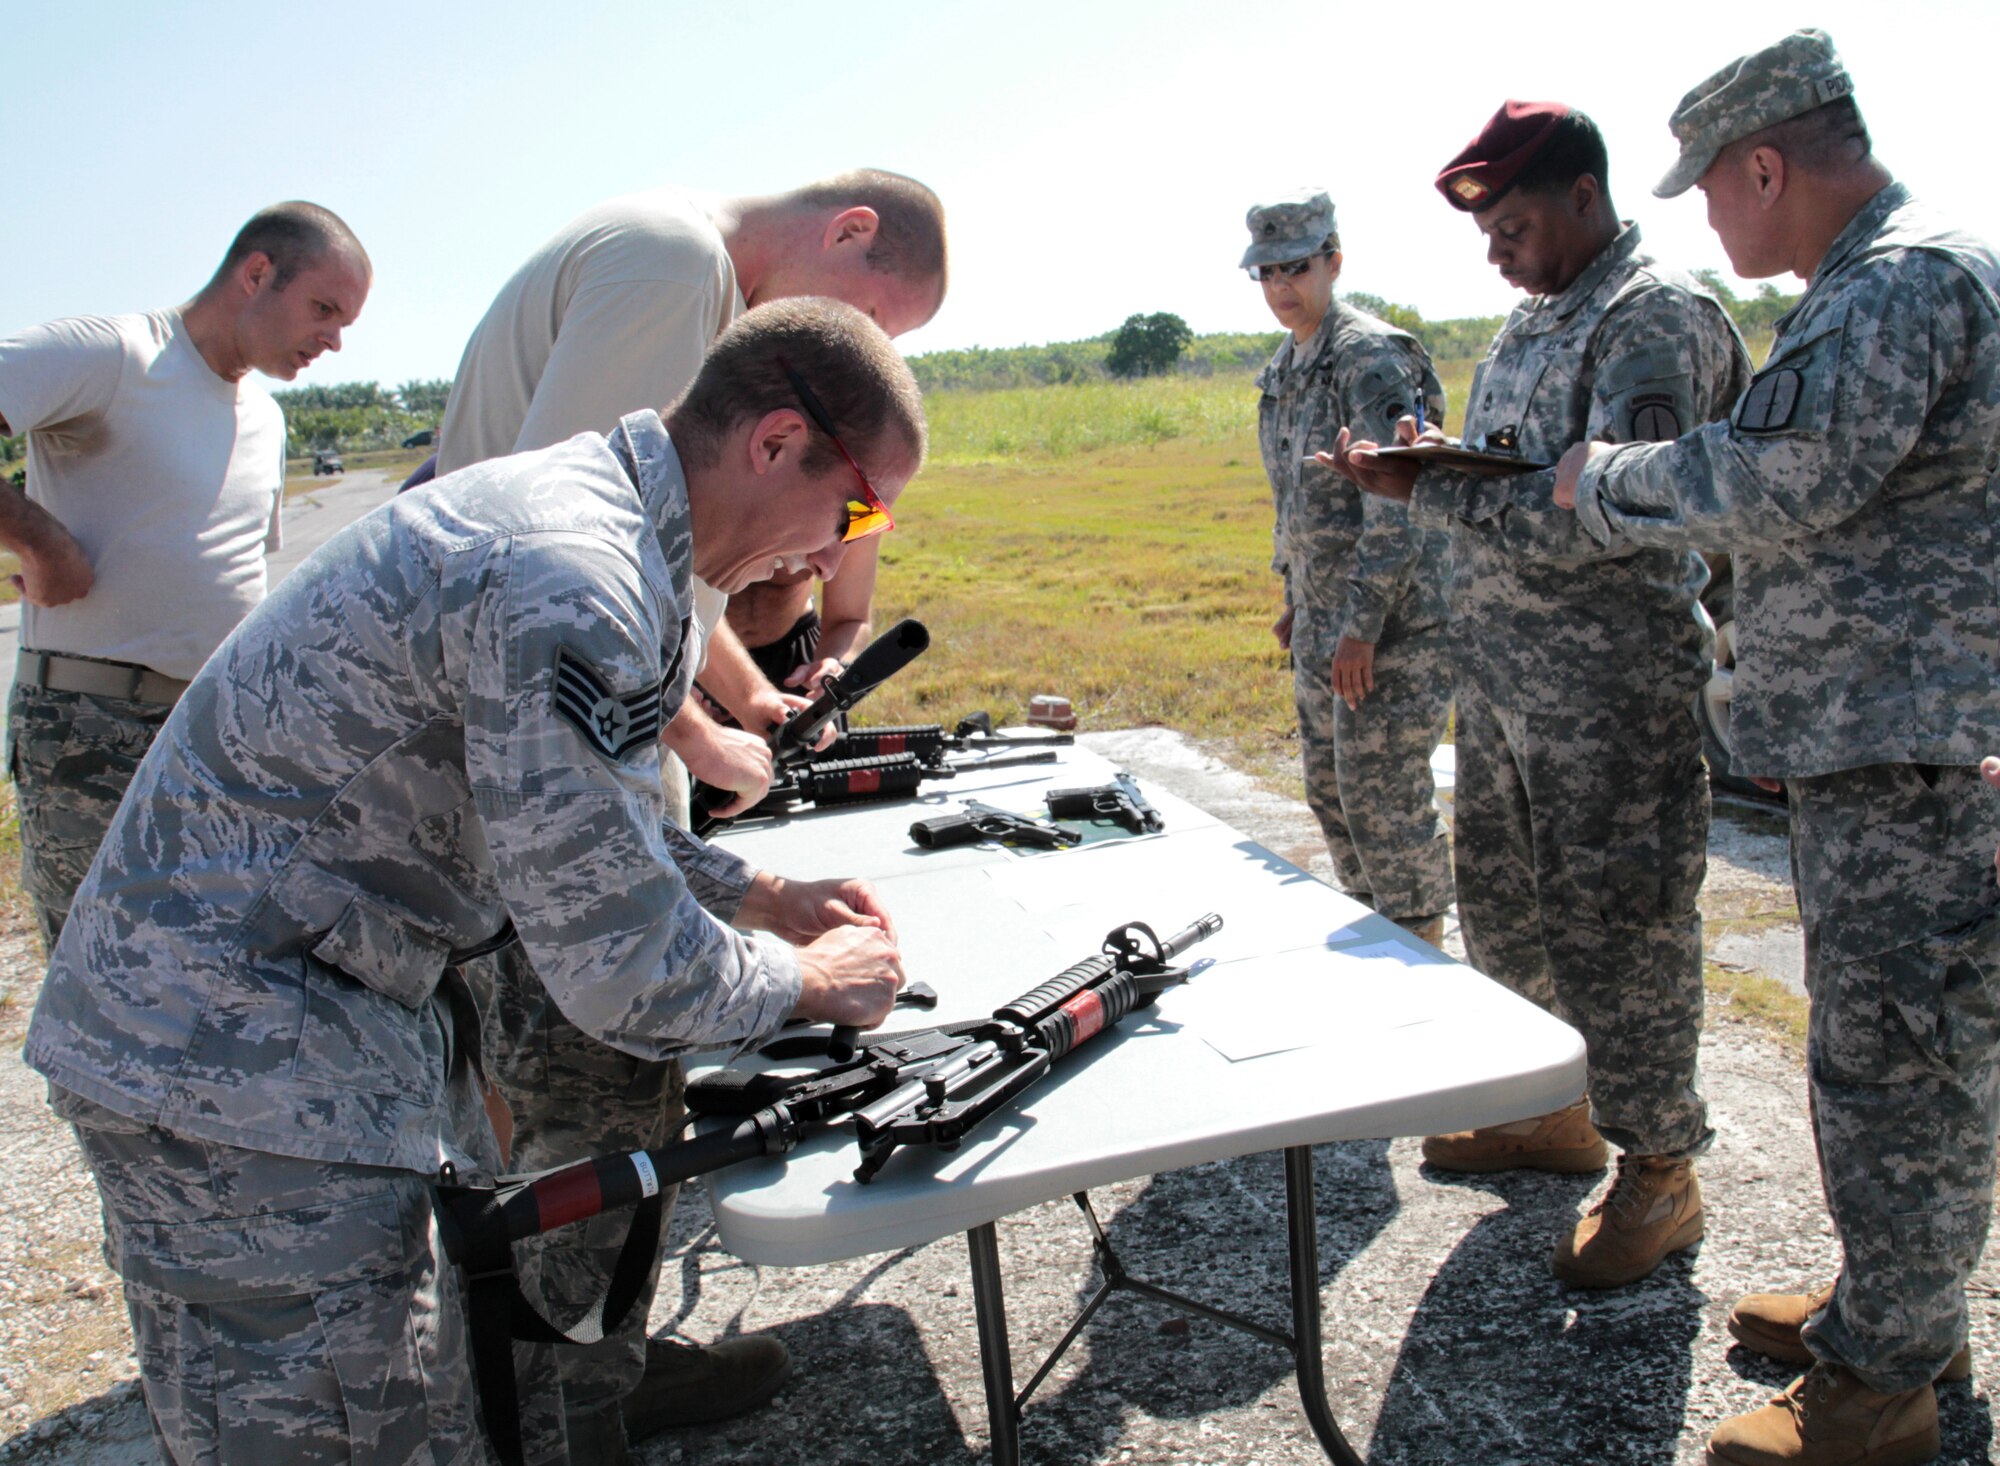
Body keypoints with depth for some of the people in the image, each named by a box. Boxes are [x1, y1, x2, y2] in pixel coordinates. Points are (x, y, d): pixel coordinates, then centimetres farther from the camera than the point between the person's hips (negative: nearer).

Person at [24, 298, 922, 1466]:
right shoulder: (572, 581, -28)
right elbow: (622, 975, -25)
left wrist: (756, 894, 13)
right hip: (240, 1060, -10)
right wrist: (807, 982, -7)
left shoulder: (585, 504, 6)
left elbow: (559, 819, 19)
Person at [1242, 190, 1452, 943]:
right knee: (1329, 782, 15)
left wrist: (1362, 625, -23)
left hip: (1391, 613, -9)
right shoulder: (1285, 367, 13)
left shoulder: (1370, 356, -15)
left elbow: (1397, 505, -21)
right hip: (1323, 610, 9)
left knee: (1383, 790, -5)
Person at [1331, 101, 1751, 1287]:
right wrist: (1426, 468, 5)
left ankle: (1661, 1172, 19)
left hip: (1615, 689, -9)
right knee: (1506, 908, 17)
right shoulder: (1530, 324, 15)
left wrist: (1428, 491, -20)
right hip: (1503, 683, 9)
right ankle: (1553, 1113, 36)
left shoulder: (1659, 320, -13)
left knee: (1616, 927, 0)